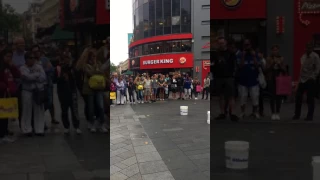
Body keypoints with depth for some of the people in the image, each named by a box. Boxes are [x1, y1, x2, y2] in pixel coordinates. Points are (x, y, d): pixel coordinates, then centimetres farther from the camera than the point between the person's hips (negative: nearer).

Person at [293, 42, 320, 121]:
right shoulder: (303, 56, 12)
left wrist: (312, 77, -13)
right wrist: (300, 77, 9)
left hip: (310, 80, -5)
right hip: (302, 79, 6)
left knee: (310, 99, 1)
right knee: (298, 96, 4)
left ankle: (310, 116, 10)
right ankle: (297, 115, 13)